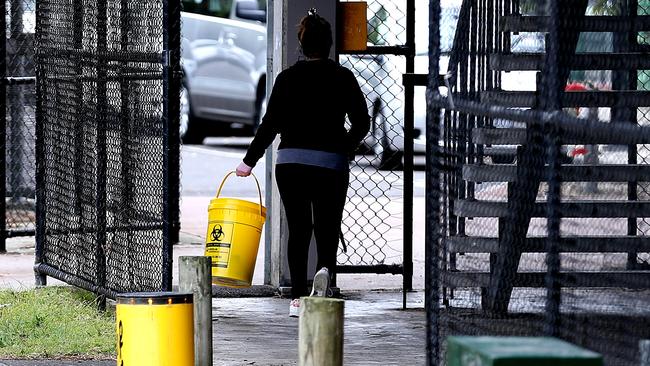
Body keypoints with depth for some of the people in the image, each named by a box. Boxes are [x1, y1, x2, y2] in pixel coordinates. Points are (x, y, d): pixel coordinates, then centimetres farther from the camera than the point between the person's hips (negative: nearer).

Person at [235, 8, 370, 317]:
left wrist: (249, 161, 6)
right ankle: (326, 267, -23)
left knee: (298, 231, 10)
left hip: (290, 163, 1)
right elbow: (362, 123, 2)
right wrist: (345, 148, 20)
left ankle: (297, 297, 7)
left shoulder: (288, 79, 0)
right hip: (331, 164, -1)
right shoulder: (343, 78, 0)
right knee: (327, 228, 8)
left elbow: (271, 124, -2)